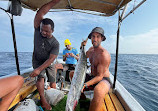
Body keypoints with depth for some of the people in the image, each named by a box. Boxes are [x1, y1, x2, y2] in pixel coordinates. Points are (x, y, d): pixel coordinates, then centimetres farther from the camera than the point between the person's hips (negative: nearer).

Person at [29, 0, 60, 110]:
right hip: (37, 60, 1)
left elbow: (51, 59, -27)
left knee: (53, 82, 1)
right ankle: (43, 101, -9)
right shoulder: (37, 30, -15)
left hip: (49, 62, 0)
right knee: (40, 77, -20)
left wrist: (39, 69, -37)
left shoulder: (55, 43, -22)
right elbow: (41, 12, -26)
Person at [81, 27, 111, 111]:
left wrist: (85, 84, -33)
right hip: (92, 77, 9)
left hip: (103, 80, -8)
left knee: (99, 91, -44)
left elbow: (100, 76, -23)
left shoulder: (104, 54, -22)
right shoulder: (91, 49, 4)